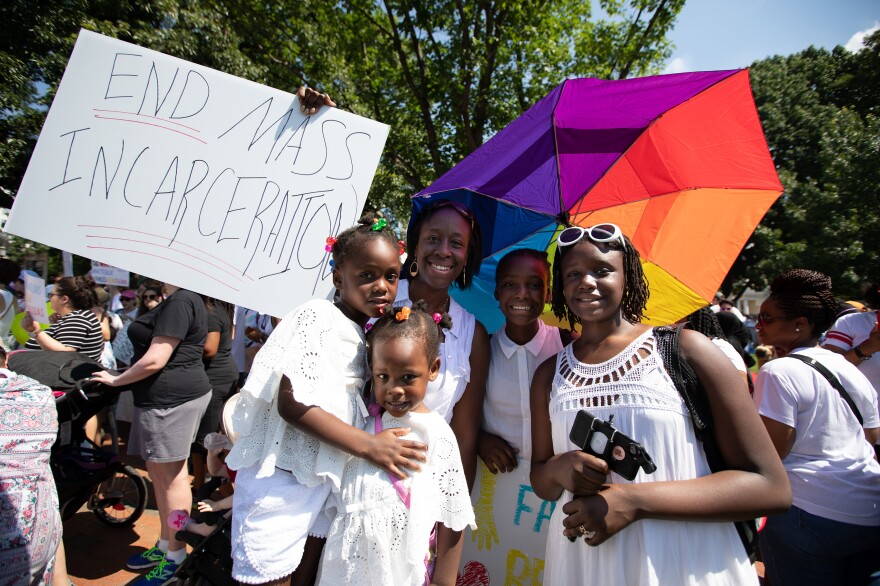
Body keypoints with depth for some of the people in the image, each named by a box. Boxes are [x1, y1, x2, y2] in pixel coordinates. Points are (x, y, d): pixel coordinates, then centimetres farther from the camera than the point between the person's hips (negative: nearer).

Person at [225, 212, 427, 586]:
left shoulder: (368, 332, 9)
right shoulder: (317, 316, -14)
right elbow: (293, 403, -22)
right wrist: (368, 445, -22)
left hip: (328, 479, 7)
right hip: (281, 480, -7)